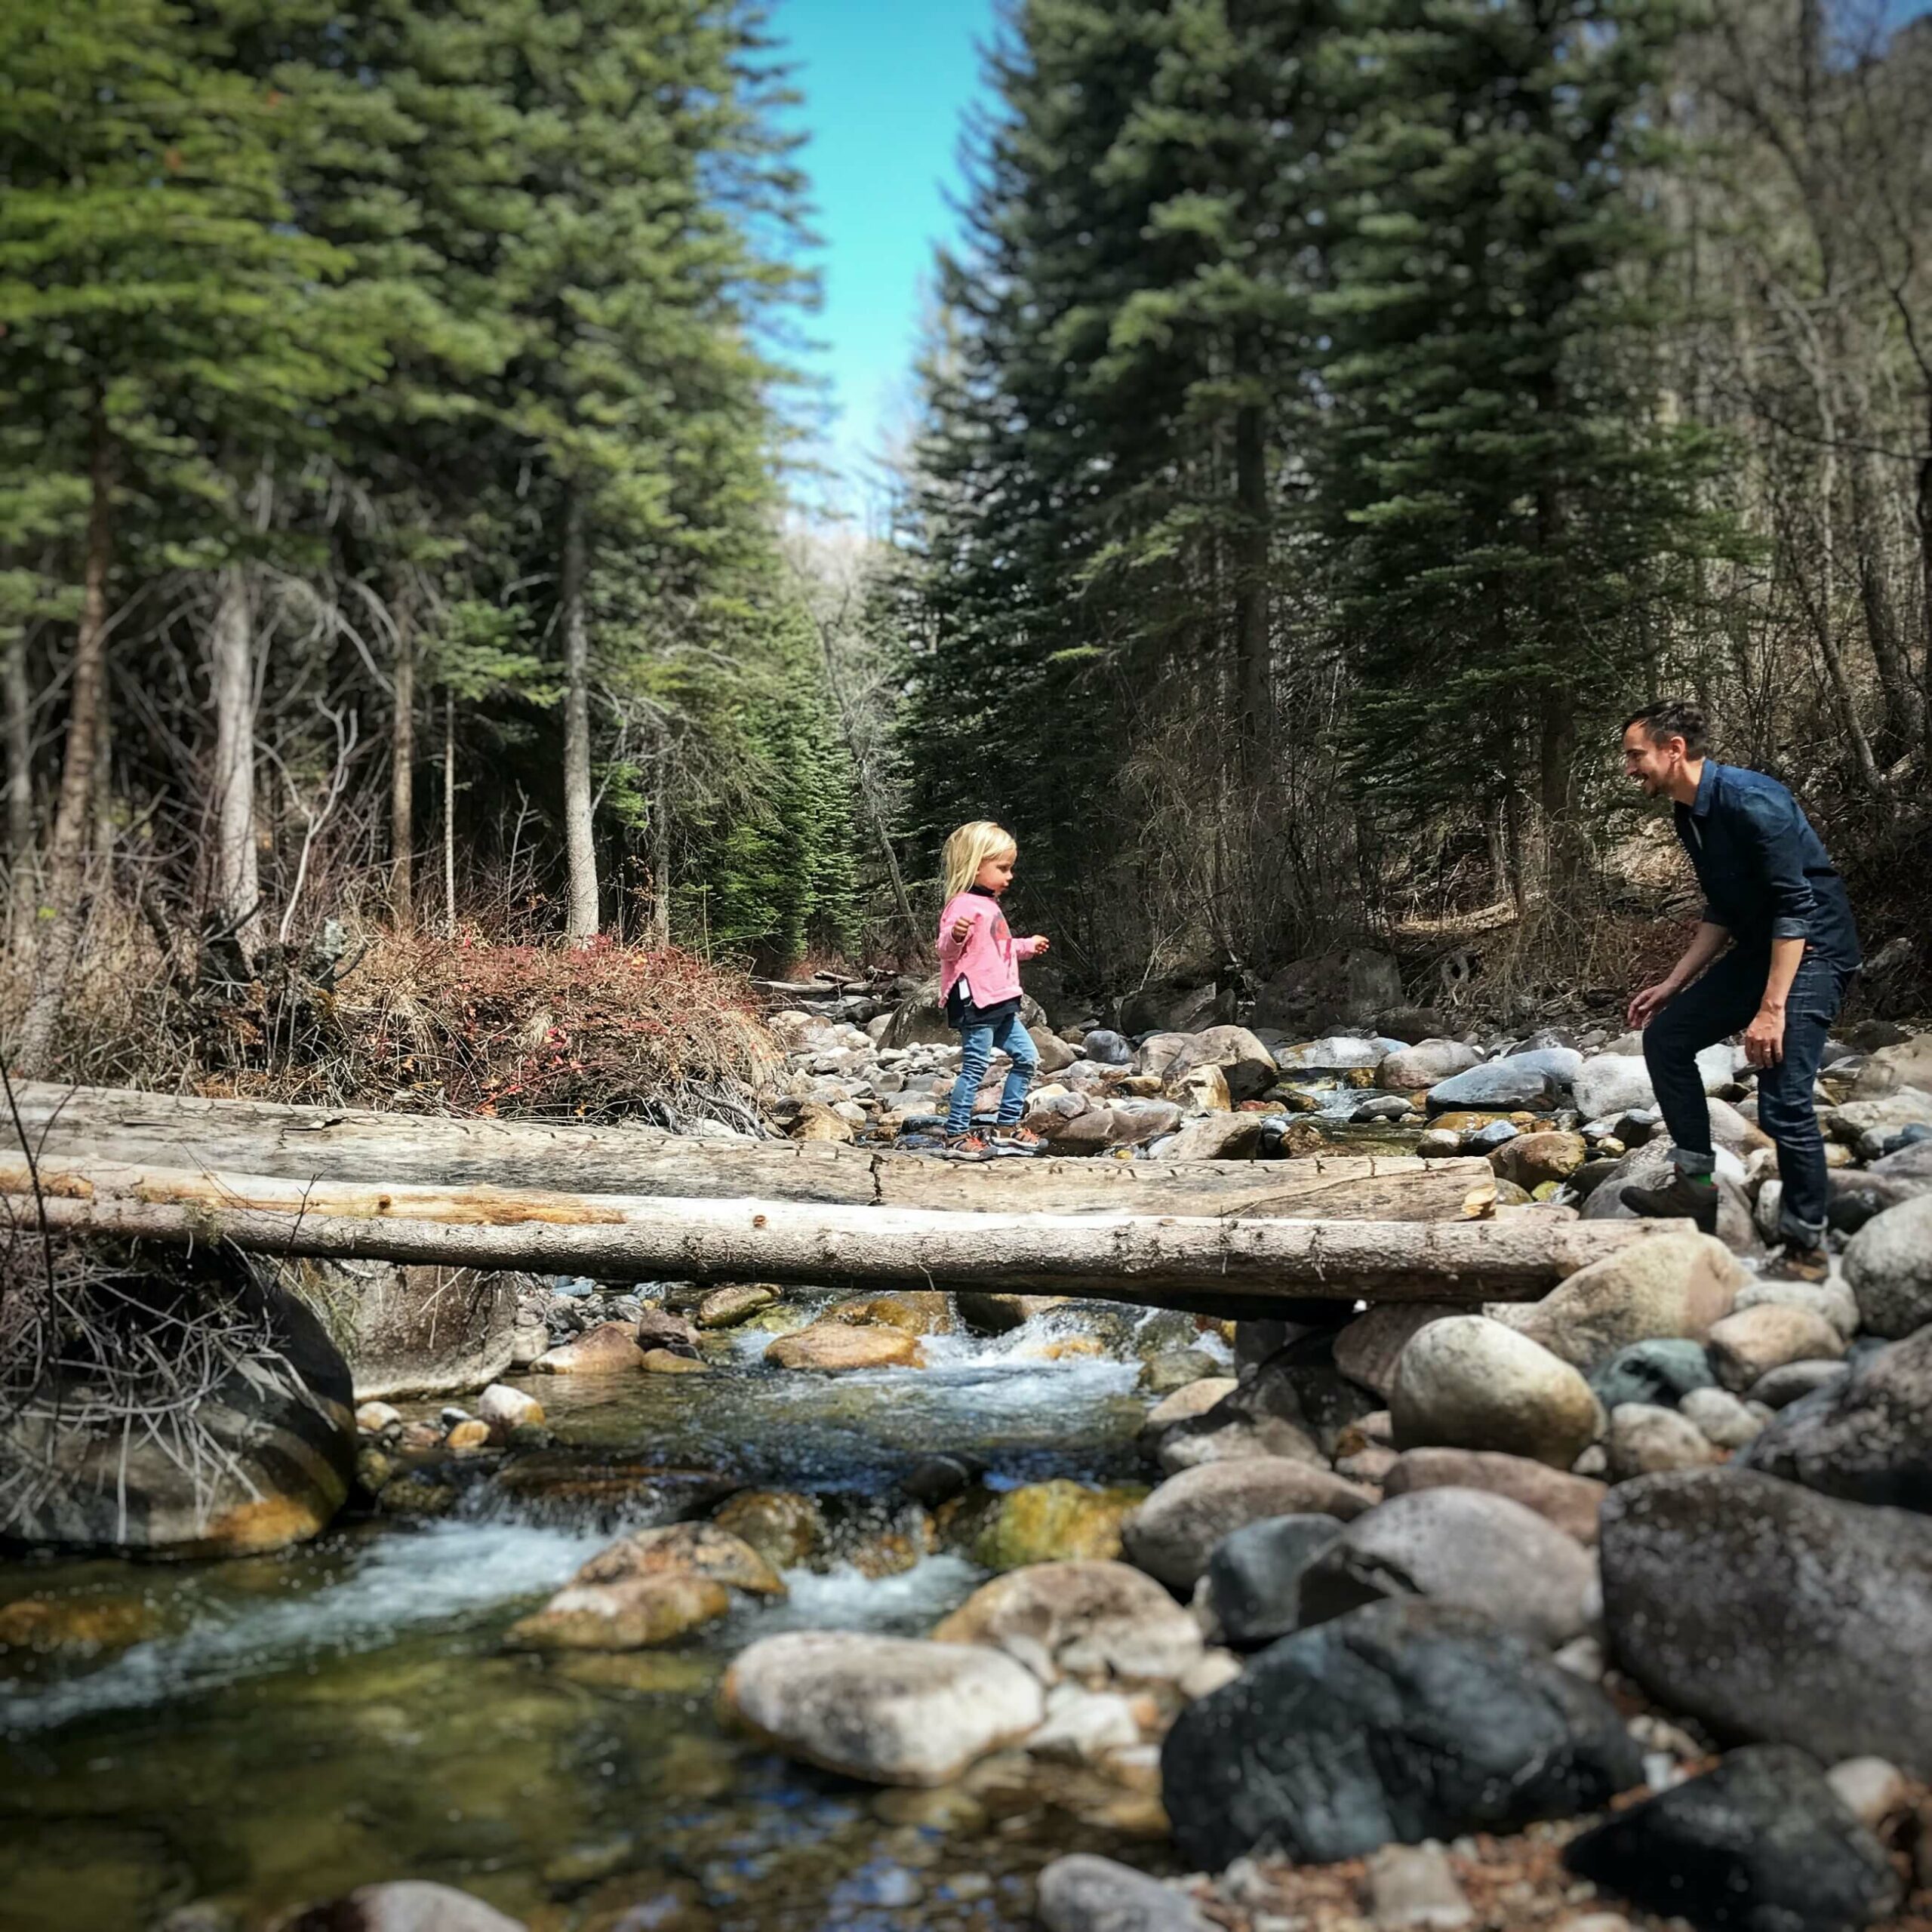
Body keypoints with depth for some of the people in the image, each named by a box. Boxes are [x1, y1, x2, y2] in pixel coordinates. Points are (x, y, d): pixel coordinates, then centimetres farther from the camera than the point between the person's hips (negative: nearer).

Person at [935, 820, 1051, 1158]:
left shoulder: (990, 905, 20)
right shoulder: (964, 904, -13)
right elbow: (947, 952, -23)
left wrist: (1028, 946, 42)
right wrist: (955, 935, -42)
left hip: (1000, 1004, 10)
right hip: (975, 1002, -10)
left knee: (1026, 1058, 12)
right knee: (975, 1065, -7)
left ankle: (1007, 1128, 20)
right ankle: (956, 1135, 2)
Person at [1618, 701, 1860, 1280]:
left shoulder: (1750, 799, -22)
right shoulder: (1691, 816, 7)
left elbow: (1796, 905, -25)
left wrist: (1771, 1009, -28)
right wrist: (1671, 984, 13)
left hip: (1813, 951, -10)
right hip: (1758, 949, 10)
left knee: (1784, 1101, -16)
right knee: (1666, 1035, 8)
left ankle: (1806, 1248, -1)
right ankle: (1695, 1183, 13)